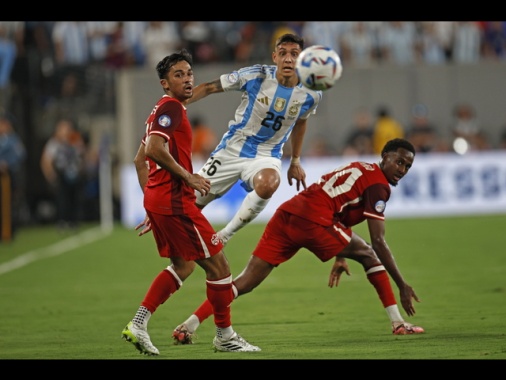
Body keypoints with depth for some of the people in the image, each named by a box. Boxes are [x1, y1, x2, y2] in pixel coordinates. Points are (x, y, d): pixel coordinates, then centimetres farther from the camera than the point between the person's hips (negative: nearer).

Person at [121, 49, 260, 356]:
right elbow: (154, 148, -26)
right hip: (175, 200, -10)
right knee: (218, 264, -1)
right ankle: (225, 335, 9)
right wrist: (187, 177, -18)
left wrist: (151, 202, 24)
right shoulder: (171, 108, -11)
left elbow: (140, 159, 25)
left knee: (184, 266, 20)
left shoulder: (164, 110, 19)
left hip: (157, 200, 10)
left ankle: (138, 324, 10)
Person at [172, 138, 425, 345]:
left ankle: (188, 326, -8)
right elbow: (378, 242, -3)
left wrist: (340, 257, 46)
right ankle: (397, 323, 11)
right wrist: (402, 285, 1)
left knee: (246, 281, 2)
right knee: (368, 255, 12)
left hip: (286, 214, 7)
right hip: (312, 221, -7)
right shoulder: (378, 185, 1)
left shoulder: (360, 169, 28)